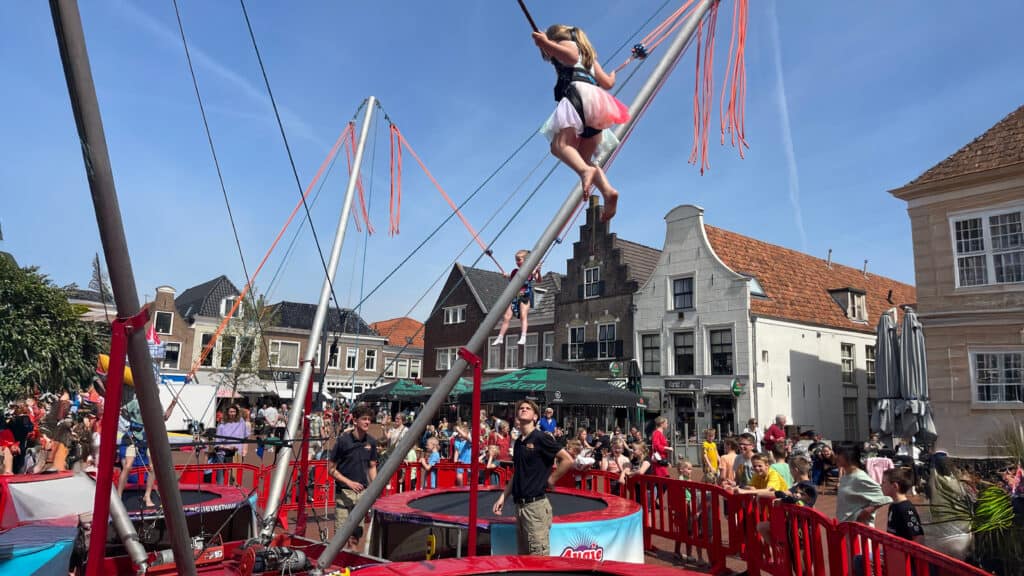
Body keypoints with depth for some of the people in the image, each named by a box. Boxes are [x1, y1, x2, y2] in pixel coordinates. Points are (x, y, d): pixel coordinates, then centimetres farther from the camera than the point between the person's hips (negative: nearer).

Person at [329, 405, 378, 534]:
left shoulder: (371, 442, 1)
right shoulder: (343, 440, -12)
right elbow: (331, 469, -8)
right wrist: (349, 482, -19)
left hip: (362, 491, 4)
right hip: (344, 492, -4)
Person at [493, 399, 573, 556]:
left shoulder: (541, 438, -9)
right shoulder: (518, 442, 13)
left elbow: (568, 460, -13)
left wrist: (550, 480, -8)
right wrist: (503, 497, 16)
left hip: (536, 504, -8)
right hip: (519, 505, 8)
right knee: (523, 556, 14)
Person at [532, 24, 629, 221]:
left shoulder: (566, 44, 18)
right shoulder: (589, 56, 38)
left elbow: (571, 56, -8)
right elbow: (607, 83, 32)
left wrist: (545, 44, -9)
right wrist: (612, 75, 55)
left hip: (579, 94, -8)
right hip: (595, 102, 8)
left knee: (559, 144, -25)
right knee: (584, 159, 5)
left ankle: (585, 171, -54)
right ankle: (608, 191, -18)